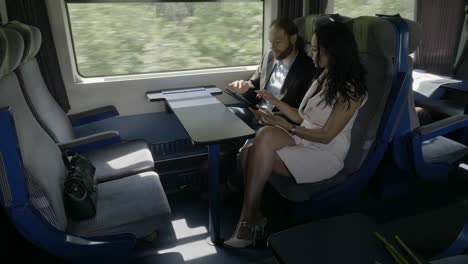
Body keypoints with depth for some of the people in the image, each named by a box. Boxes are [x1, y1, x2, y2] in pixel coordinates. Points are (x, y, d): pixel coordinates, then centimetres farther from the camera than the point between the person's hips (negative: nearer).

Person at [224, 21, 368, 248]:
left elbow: (326, 136, -15)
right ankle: (253, 215, -18)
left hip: (326, 153, -7)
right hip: (303, 139, 7)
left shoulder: (352, 90, -12)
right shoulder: (325, 77, 12)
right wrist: (275, 101, 10)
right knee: (266, 135, -24)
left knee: (254, 154, -25)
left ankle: (249, 219, -9)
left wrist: (285, 126, -19)